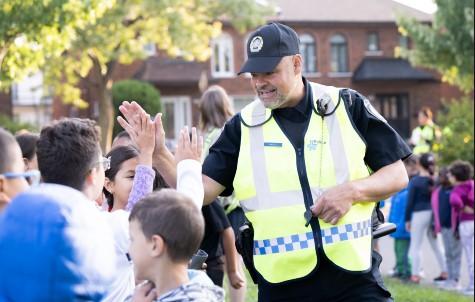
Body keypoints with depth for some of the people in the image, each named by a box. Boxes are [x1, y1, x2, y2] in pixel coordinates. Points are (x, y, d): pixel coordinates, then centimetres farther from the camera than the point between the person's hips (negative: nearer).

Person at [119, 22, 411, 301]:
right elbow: (202, 190, 1)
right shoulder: (243, 126, 6)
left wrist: (351, 190, -14)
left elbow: (397, 175, 4)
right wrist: (159, 152, -13)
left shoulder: (349, 107, 2)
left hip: (355, 277, -1)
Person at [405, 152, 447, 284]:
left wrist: (407, 219, 0)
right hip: (434, 214, 5)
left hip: (419, 214, -5)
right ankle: (444, 272, 17)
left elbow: (410, 201, -6)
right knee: (436, 244, 15)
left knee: (416, 245, 2)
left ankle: (415, 276, -1)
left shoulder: (415, 181, -8)